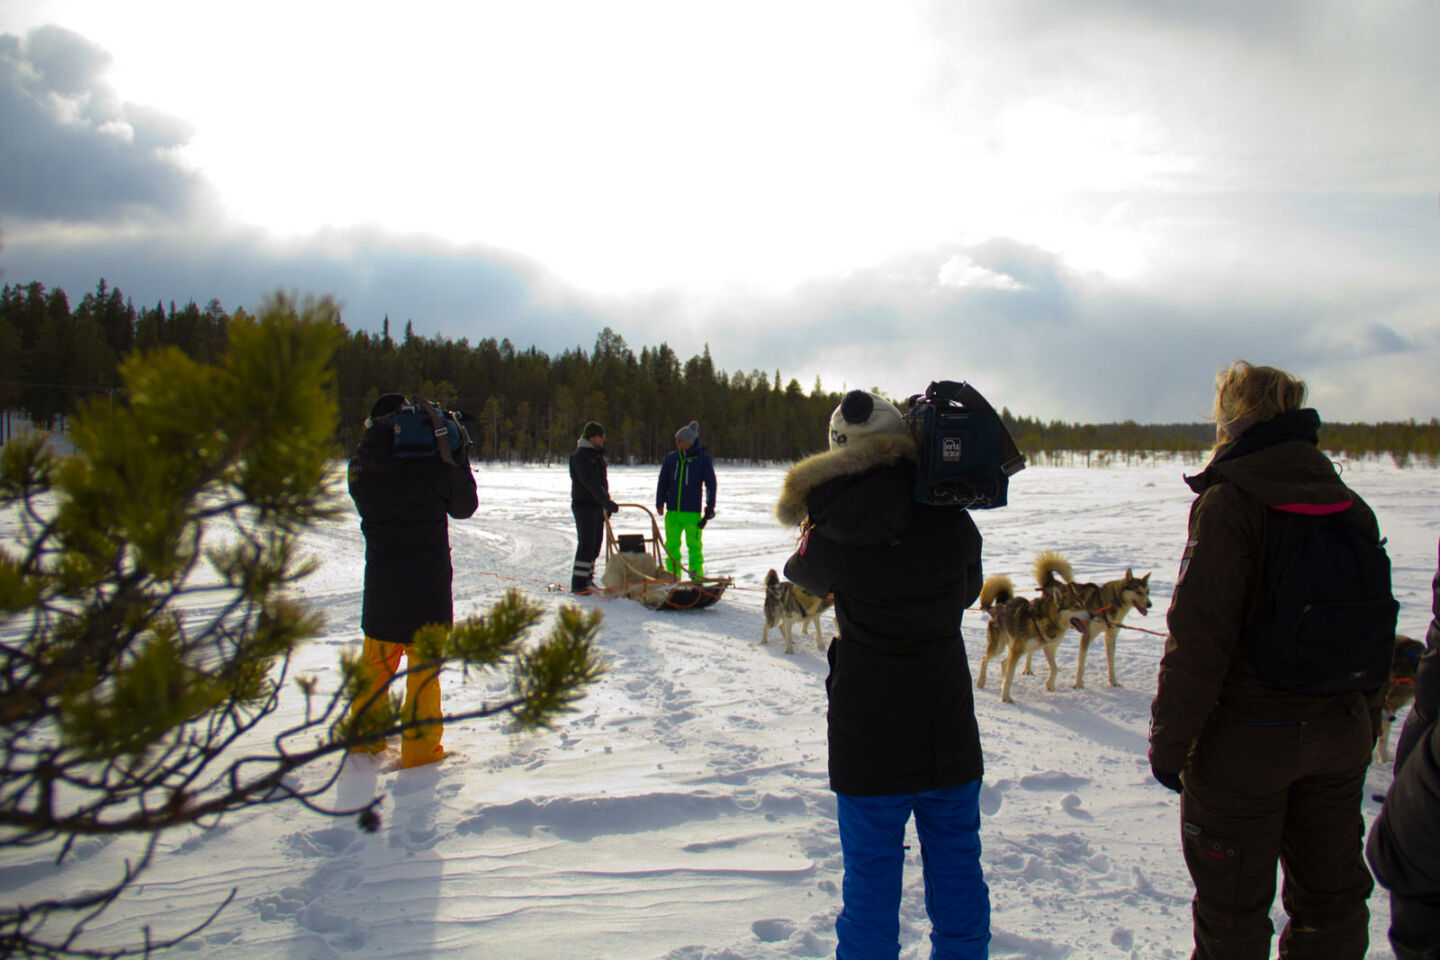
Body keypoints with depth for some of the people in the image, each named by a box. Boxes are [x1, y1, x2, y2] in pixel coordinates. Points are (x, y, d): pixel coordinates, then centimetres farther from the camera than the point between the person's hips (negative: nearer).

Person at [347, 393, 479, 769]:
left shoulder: (361, 470, -7)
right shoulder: (435, 468, -13)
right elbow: (464, 506, 2)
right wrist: (461, 459, 10)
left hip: (381, 588, 3)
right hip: (429, 590, -3)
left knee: (375, 663, 19)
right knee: (424, 668, 9)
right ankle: (419, 748, 15)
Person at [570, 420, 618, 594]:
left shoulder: (598, 455, 16)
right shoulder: (580, 456, -12)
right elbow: (590, 482, -23)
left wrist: (607, 503, 16)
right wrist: (606, 501, -30)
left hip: (597, 505, 9)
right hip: (583, 504, -9)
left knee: (596, 544, 10)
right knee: (586, 543, -13)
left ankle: (587, 579, 19)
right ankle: (578, 583, -11)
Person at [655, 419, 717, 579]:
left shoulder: (702, 458, -1)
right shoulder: (671, 458, 7)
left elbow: (711, 484, 2)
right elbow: (663, 481, 16)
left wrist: (709, 509, -1)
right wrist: (660, 502, 11)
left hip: (692, 511, -3)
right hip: (672, 510, 3)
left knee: (694, 544, -2)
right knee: (672, 544, 6)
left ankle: (696, 576, 7)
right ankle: (673, 575, 15)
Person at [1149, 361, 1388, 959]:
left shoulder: (1228, 503, -17)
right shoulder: (1351, 507, 4)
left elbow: (1199, 638, -20)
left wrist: (1169, 741, -12)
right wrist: (1365, 719, 22)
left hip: (1245, 739, -6)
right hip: (1341, 736, 7)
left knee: (1232, 909, 10)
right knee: (1332, 893, 22)